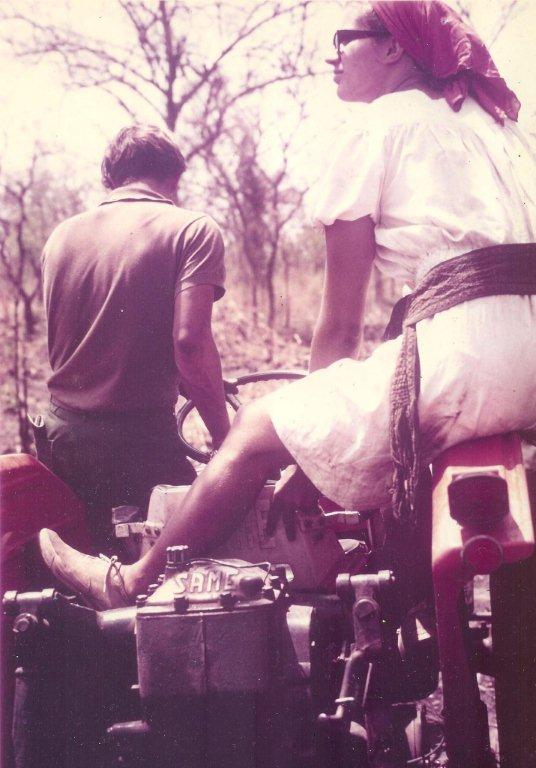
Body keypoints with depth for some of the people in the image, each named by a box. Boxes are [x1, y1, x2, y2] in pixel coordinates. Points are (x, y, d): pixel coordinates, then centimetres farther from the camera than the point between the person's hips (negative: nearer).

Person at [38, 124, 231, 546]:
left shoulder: (61, 235, 11)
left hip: (61, 433, 6)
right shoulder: (193, 230, -7)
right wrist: (225, 439, -12)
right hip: (140, 439, -6)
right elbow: (189, 340, -19)